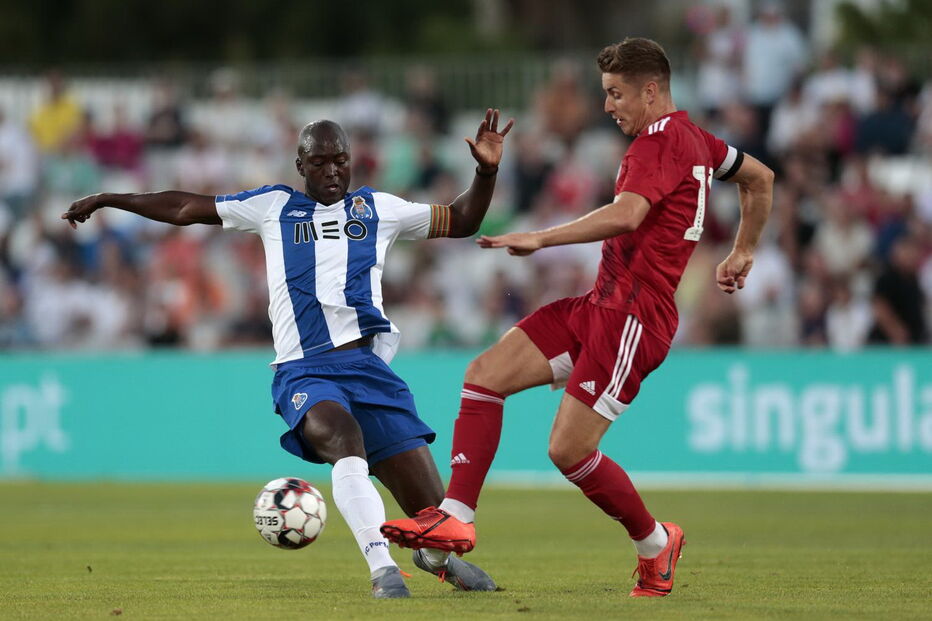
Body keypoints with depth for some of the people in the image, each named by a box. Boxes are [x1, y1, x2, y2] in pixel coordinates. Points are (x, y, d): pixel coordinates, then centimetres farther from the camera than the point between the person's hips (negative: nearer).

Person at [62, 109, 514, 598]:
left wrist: (486, 173, 8)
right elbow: (185, 209, 23)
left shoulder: (378, 208, 18)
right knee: (340, 434, -39)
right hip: (303, 371, -1)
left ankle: (436, 555, 32)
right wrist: (108, 200, 25)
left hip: (367, 364, 1)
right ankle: (382, 569, -38)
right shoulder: (274, 207, 16)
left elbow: (459, 222, 24)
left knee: (430, 509, -5)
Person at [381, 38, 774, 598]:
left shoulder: (662, 141, -13)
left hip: (634, 317, -11)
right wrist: (743, 253, 40)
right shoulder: (694, 140, 18)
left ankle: (655, 542, 10)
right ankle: (456, 516, -8)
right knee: (485, 374, -2)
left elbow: (626, 215, -29)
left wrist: (542, 239, -29)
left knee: (570, 450, -13)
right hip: (600, 305, 11)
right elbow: (761, 178, 32)